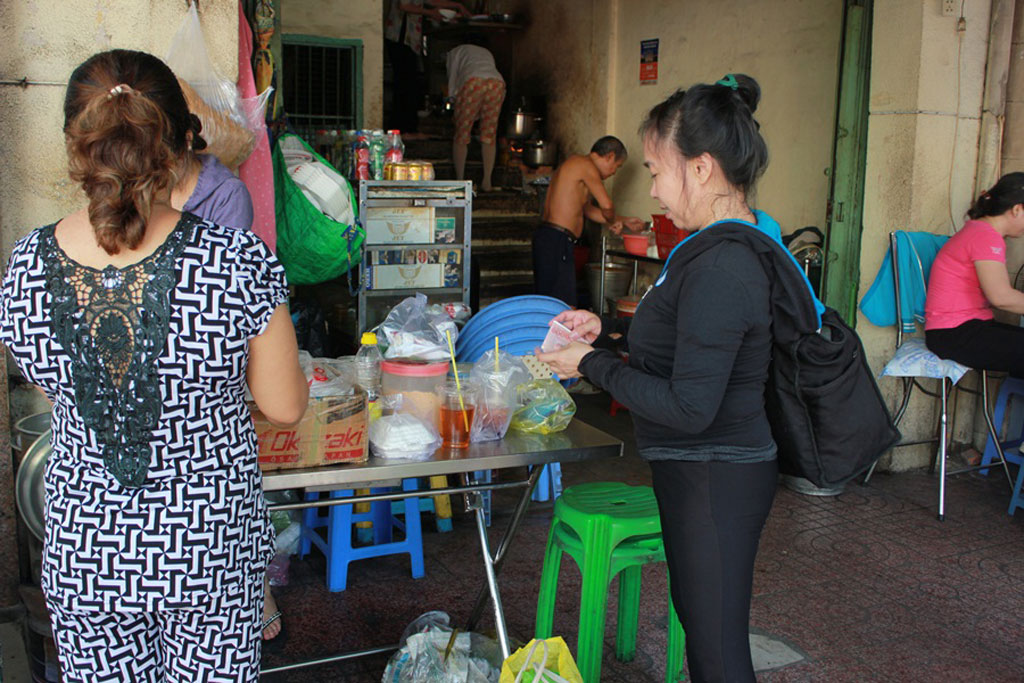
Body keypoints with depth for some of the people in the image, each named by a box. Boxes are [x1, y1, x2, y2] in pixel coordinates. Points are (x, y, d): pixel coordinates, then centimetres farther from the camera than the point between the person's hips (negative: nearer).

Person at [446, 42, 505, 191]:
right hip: (497, 82, 4)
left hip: (473, 82, -4)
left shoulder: (454, 52, 28)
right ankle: (487, 182, 9)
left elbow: (452, 84, 20)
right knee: (489, 136, 11)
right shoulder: (487, 53, 41)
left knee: (461, 136, 7)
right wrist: (479, 114, 37)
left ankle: (459, 180, 7)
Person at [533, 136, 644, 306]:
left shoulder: (573, 163, 23)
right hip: (557, 240, -10)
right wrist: (612, 222, 7)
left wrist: (624, 220, 34)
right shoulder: (585, 164, -7)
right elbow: (606, 205, -15)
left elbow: (588, 210, 30)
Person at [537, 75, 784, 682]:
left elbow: (690, 408, -28)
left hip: (714, 482, -10)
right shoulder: (738, 241, 5)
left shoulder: (720, 267, -27)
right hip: (701, 472, 10)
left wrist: (592, 365, -17)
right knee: (696, 613, 26)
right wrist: (608, 326, 13)